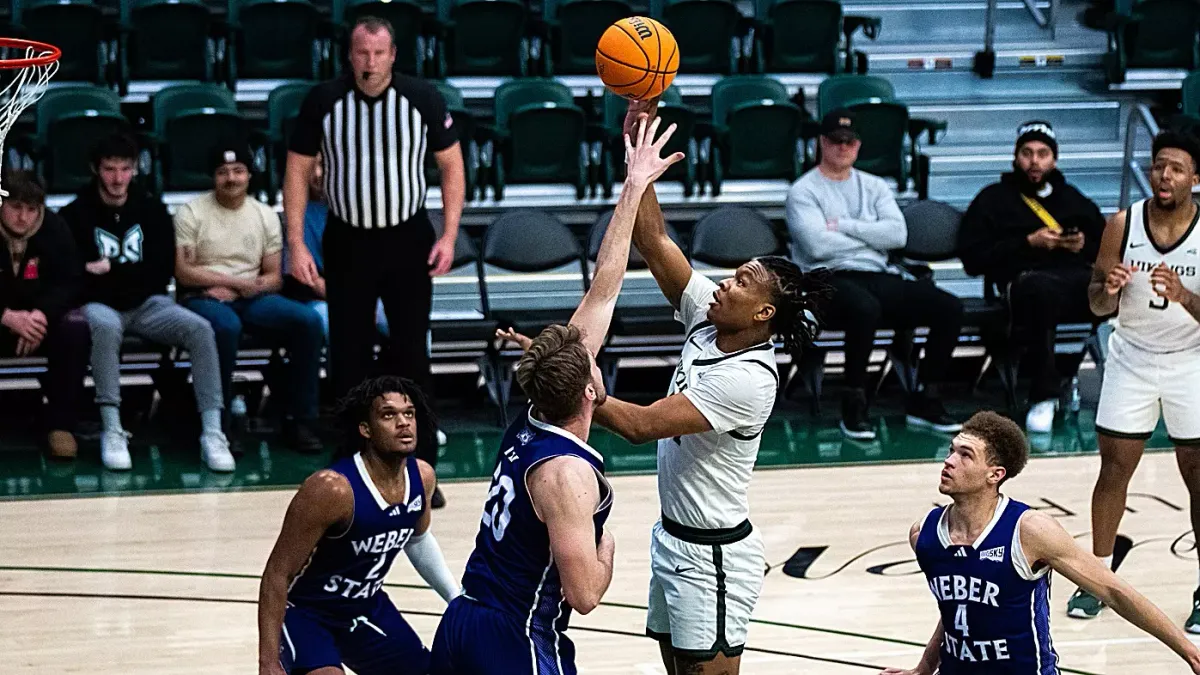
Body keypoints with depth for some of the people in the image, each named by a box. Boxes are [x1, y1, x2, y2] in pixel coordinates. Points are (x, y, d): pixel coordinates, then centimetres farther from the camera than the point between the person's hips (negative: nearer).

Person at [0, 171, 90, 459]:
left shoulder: (54, 228, -8)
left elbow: (69, 282, -8)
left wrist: (41, 314, -28)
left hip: (44, 314, 1)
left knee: (75, 327, -29)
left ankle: (60, 424, -21)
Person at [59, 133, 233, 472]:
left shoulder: (153, 211, 8)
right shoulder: (75, 214, -1)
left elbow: (162, 273, 1)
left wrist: (110, 272, -10)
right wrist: (131, 275, -14)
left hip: (147, 304, 3)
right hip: (99, 305, -3)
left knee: (200, 329, -24)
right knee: (106, 326, -39)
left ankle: (212, 434, -28)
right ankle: (112, 431, -36)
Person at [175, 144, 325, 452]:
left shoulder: (266, 216, 12)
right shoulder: (191, 213, 2)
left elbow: (273, 278, 9)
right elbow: (183, 273, -6)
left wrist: (230, 289, -10)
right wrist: (240, 281, -10)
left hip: (252, 299, 4)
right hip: (204, 297, -4)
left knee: (308, 321, -22)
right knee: (227, 326, -40)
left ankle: (300, 420, -16)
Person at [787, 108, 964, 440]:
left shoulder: (874, 186, 19)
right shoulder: (803, 191, 5)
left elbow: (898, 234, 1)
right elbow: (818, 245, -12)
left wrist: (844, 226, -7)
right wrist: (870, 237, 0)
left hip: (879, 276, 6)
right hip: (830, 278, -6)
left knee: (949, 308, -16)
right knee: (865, 308, -42)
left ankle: (925, 400, -3)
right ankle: (854, 406, -26)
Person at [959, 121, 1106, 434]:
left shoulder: (1072, 198, 33)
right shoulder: (994, 199, 20)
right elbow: (973, 258, 7)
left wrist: (1085, 245, 7)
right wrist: (1028, 243, -1)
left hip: (1080, 277, 3)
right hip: (1026, 277, -3)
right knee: (1042, 289, -44)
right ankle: (1044, 396, -34)